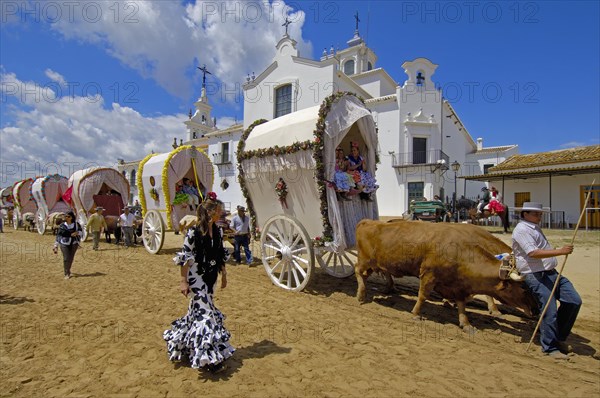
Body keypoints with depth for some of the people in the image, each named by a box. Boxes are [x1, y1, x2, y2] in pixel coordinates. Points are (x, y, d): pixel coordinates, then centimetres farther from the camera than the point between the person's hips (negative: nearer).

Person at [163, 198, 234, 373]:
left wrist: (224, 275, 15)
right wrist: (183, 281, -14)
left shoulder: (217, 230, 4)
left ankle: (182, 343, 42)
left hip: (210, 276, 7)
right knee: (205, 311, -6)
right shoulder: (194, 230, -17)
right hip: (197, 276, -7)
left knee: (198, 309, 18)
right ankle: (209, 358, 3)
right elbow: (184, 256, -14)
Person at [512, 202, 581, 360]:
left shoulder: (534, 228, 19)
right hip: (536, 276, -10)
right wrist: (560, 251, -29)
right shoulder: (522, 230, -13)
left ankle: (558, 337, 19)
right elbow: (533, 253, -25)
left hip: (551, 273, 10)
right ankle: (550, 347, 8)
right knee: (549, 311, -8)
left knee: (574, 301, 5)